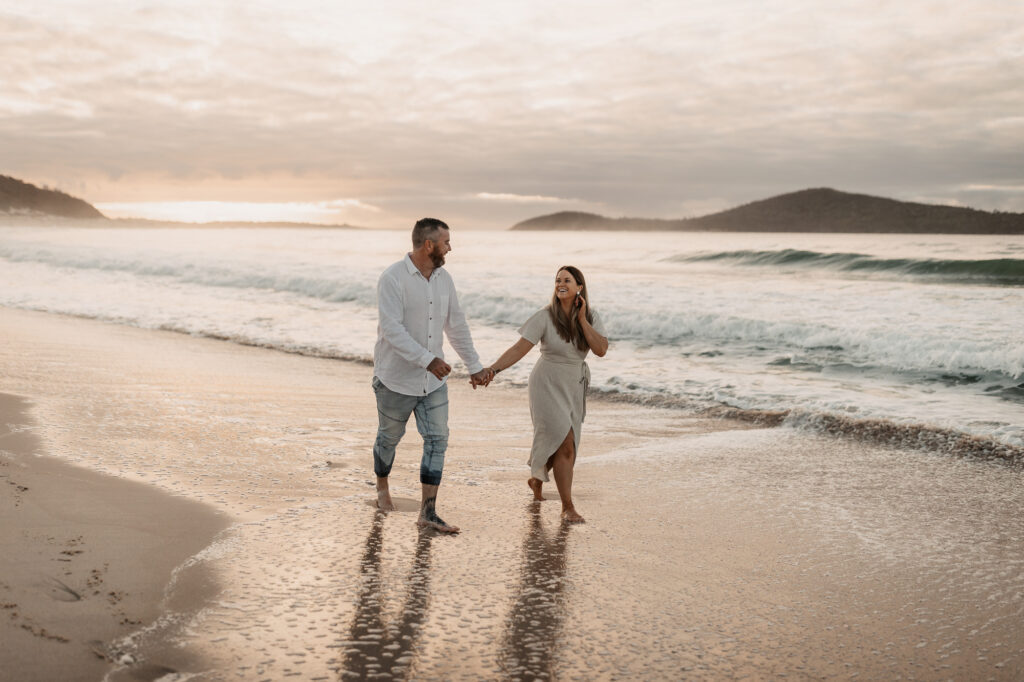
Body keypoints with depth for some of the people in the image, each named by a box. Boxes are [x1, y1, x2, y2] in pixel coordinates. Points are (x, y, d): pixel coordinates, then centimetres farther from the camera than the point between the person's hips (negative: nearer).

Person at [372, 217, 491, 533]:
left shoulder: (444, 279, 3)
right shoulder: (392, 279, -17)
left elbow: (456, 325, 12)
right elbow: (392, 330, -25)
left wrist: (475, 365, 15)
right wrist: (428, 360, -34)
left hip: (433, 380, 5)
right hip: (396, 378, -5)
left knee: (437, 440, -2)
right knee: (389, 437, 13)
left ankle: (428, 511, 2)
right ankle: (382, 488, 40)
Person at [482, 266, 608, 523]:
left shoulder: (592, 318, -3)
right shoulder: (545, 317, -14)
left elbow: (601, 350, -17)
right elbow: (519, 348, -20)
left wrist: (582, 319, -19)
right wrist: (493, 368, -34)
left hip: (575, 386, 5)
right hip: (548, 385, -5)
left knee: (558, 444, 17)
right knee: (565, 445, -13)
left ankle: (536, 480, 46)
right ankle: (568, 507, -4)